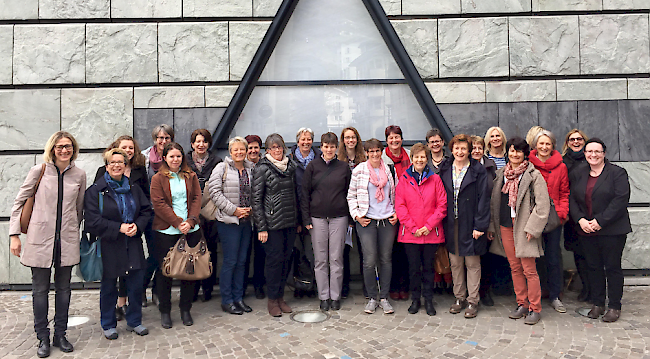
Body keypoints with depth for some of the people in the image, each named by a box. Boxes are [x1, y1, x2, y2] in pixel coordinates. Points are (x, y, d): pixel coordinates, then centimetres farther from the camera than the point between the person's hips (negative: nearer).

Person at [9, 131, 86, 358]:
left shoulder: (79, 175, 4)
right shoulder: (39, 171, -2)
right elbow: (19, 202, 2)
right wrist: (14, 234, -1)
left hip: (67, 241, 2)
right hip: (40, 239, -2)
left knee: (63, 288, 10)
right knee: (40, 289, 6)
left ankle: (60, 335, 23)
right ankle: (43, 338, 20)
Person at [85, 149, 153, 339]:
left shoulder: (134, 188, 9)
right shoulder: (95, 190, -5)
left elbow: (147, 211, 10)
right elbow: (92, 220, -13)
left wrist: (137, 226, -9)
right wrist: (119, 228, -18)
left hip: (133, 245, 4)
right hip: (108, 247, -4)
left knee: (136, 284, 8)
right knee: (108, 288, 9)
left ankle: (134, 321, 26)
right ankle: (108, 325, 27)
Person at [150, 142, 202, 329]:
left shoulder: (191, 176, 11)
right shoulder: (158, 178, 2)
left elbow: (197, 199, 5)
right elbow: (159, 204, -6)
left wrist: (190, 221, -10)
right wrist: (177, 223, -14)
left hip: (191, 230, 3)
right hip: (166, 231, -2)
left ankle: (185, 309, 22)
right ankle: (165, 311, 20)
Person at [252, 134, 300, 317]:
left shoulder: (291, 166, 10)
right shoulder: (262, 168, -6)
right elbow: (256, 199, -9)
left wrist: (297, 220, 13)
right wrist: (261, 227, -13)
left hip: (290, 222, 5)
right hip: (273, 223, -5)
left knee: (286, 259, 10)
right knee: (274, 259, 0)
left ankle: (280, 296, 23)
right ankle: (272, 300, 14)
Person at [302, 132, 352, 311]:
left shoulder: (344, 167, 5)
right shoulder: (313, 166, 3)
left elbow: (349, 193, 8)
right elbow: (305, 193, 2)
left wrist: (350, 218, 4)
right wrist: (306, 218, -3)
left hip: (339, 217, 0)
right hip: (318, 217, 0)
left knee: (336, 259, 4)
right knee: (320, 259, 5)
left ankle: (335, 296, 16)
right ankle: (324, 296, 16)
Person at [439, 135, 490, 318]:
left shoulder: (478, 171, -5)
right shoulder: (445, 169, 7)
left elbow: (483, 199, -7)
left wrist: (480, 226, -12)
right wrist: (441, 221, 3)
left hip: (470, 224, -4)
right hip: (451, 224, 4)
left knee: (472, 263, 4)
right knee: (455, 263, 11)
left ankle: (472, 301, 15)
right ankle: (459, 298, 25)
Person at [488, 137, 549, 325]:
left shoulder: (534, 175, -5)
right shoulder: (501, 174, 11)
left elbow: (542, 205, -8)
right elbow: (494, 202, 15)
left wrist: (531, 227, -14)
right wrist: (491, 226, 12)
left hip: (523, 228, -5)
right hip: (505, 226, 5)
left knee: (529, 270, -3)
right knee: (514, 267, 12)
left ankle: (535, 308, 10)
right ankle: (522, 304, 23)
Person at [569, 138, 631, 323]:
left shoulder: (617, 173, -4)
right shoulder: (578, 174, 10)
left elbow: (621, 200, -13)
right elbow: (572, 199, 6)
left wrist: (601, 221, -18)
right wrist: (580, 219, -9)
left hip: (611, 230, -4)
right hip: (586, 231, 4)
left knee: (612, 267, 3)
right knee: (593, 266, 11)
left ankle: (614, 306, 16)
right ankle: (597, 304, 22)